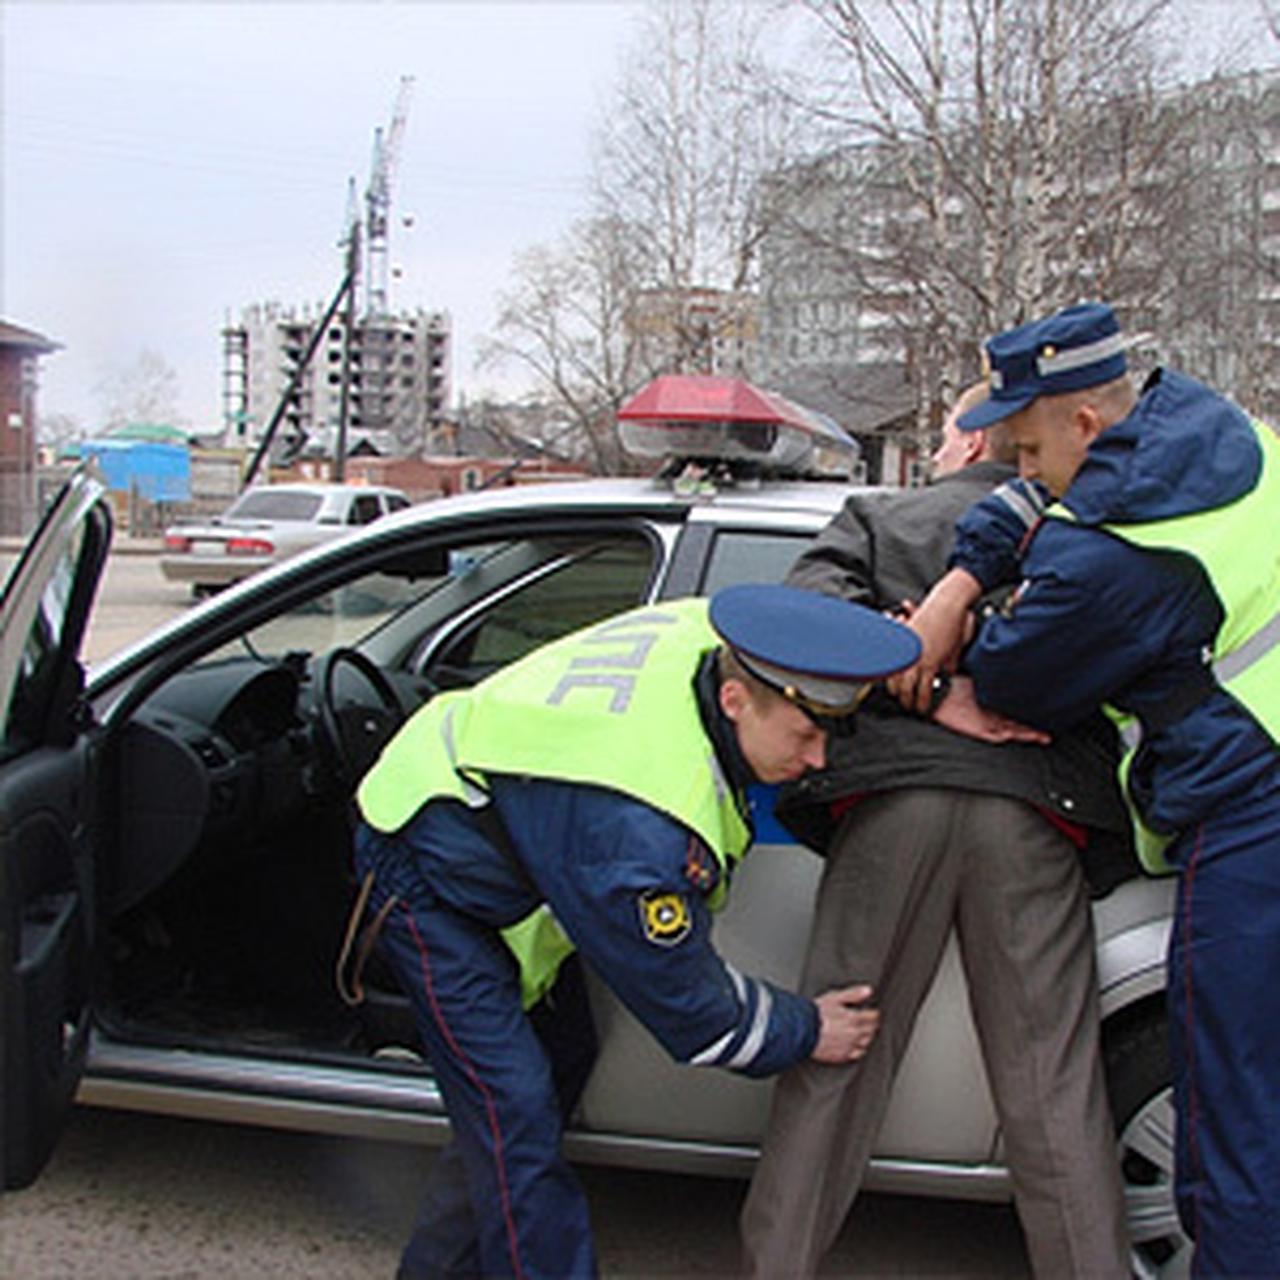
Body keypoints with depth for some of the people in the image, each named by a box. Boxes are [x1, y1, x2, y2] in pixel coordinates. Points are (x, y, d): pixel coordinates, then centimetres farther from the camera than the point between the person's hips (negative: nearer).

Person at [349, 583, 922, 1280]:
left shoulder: (718, 639, -20)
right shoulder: (640, 829, -40)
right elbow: (690, 1011, -25)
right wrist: (807, 1031, -9)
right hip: (425, 871, -9)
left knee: (562, 1065, 16)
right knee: (517, 1119, -13)